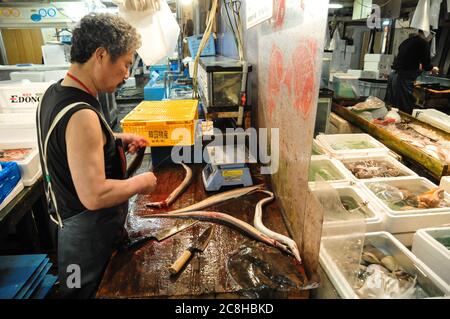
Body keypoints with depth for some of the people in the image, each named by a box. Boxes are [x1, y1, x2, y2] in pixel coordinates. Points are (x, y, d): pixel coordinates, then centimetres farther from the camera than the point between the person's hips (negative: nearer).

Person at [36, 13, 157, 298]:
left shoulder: (54, 93, 0)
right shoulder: (80, 114, -31)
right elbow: (94, 195, -34)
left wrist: (116, 140, 6)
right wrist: (141, 182, -18)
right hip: (90, 231, -9)